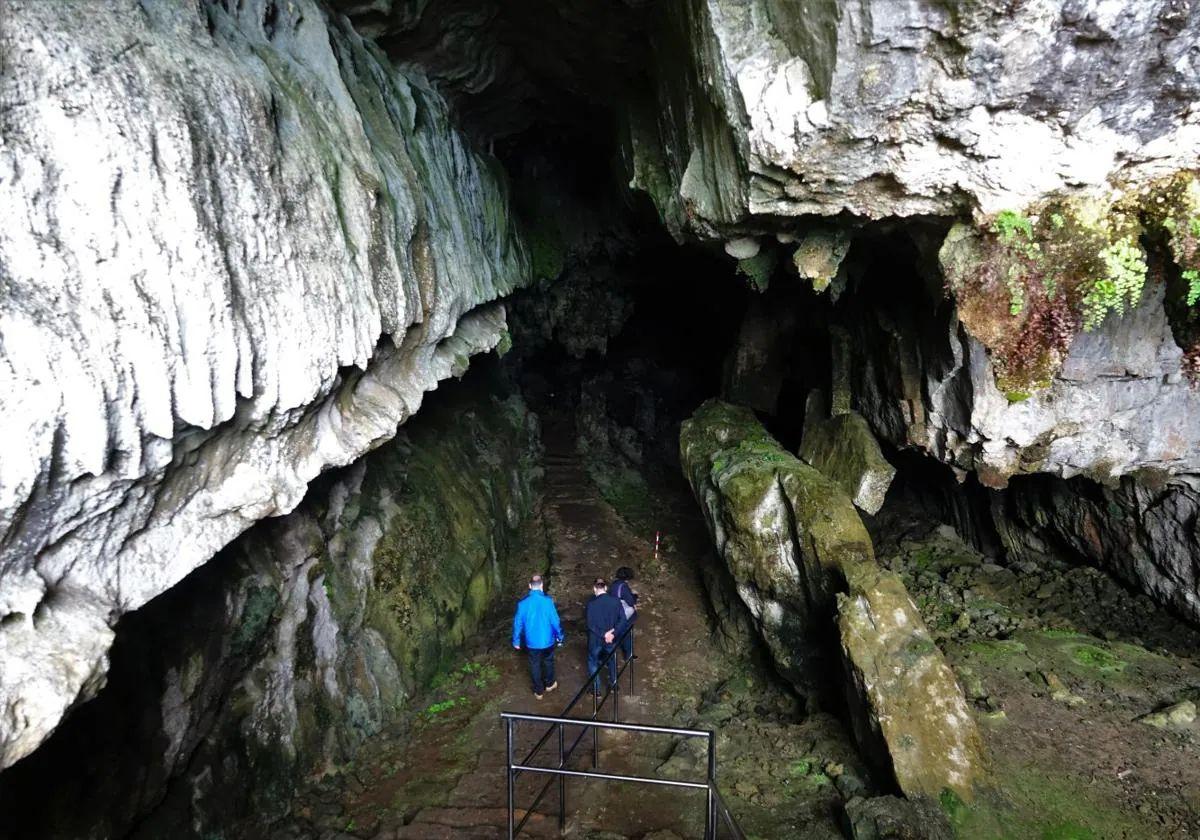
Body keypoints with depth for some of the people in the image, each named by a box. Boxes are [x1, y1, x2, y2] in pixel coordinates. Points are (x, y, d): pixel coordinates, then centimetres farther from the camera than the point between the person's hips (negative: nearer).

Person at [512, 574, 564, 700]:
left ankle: (539, 691, 29)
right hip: (547, 640, 0)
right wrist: (560, 636, 4)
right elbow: (555, 621, -12)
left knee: (535, 666, 17)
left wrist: (516, 641, 9)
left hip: (531, 642, 1)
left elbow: (518, 623, -5)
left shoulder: (522, 603, -14)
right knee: (548, 662, 24)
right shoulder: (548, 601, -19)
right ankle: (549, 684, 42)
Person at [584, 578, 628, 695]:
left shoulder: (592, 603, -21)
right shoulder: (616, 600, -12)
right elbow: (622, 620, -12)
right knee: (612, 659, 27)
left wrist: (603, 635, -16)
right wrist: (614, 634, -14)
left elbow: (590, 624, -22)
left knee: (593, 662, 19)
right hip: (611, 638, 3)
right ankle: (613, 683, 40)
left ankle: (596, 688, 25)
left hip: (595, 639, -3)